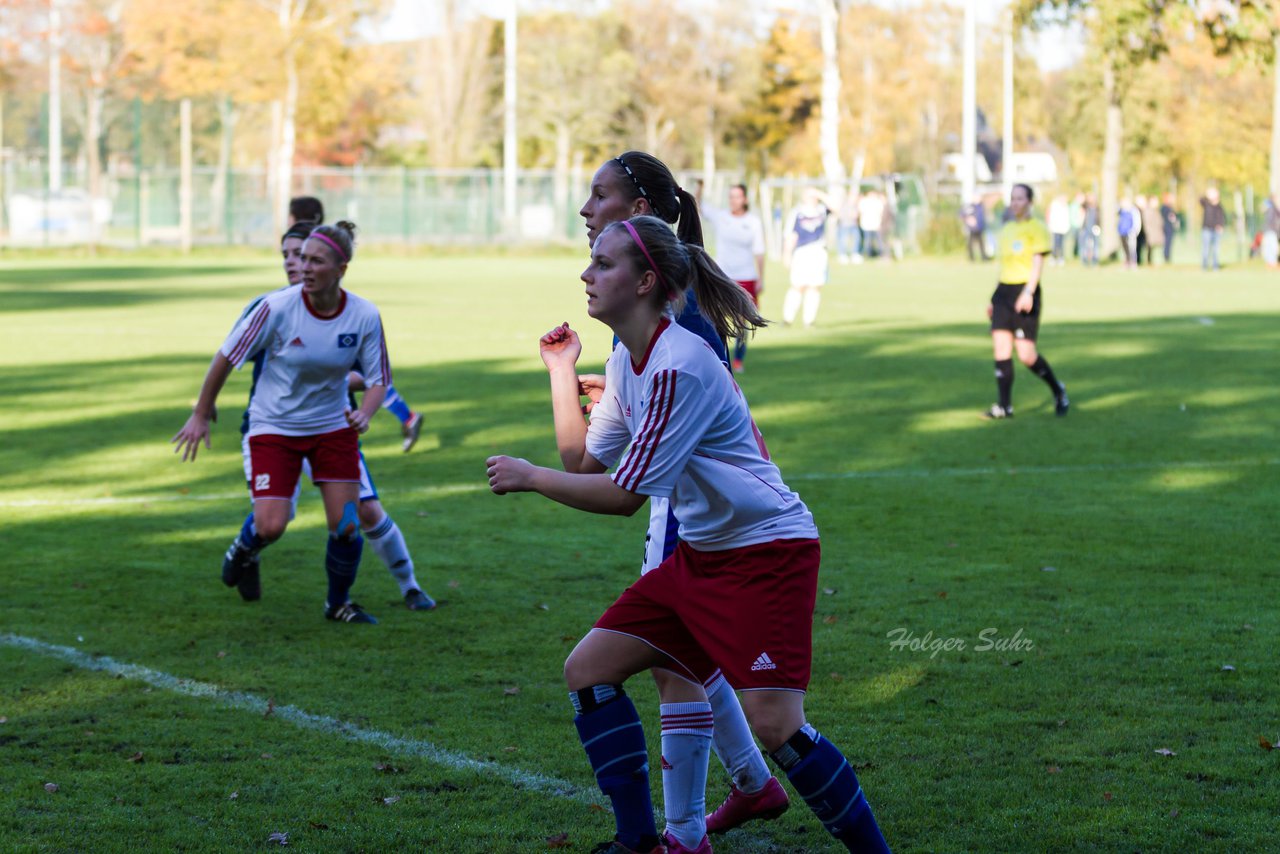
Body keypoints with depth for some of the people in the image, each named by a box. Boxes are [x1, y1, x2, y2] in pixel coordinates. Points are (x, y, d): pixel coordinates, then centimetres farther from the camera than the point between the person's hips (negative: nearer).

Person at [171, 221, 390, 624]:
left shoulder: (364, 316, -13)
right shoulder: (278, 307, -20)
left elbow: (378, 379, -3)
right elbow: (226, 357, -10)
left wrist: (364, 414, -25)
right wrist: (200, 415, -3)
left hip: (333, 427, 2)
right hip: (274, 427, -2)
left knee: (346, 526, -5)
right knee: (270, 527, -12)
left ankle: (338, 603, 23)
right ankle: (246, 547, 27)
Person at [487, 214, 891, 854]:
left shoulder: (679, 368, -23)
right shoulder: (626, 360, 7)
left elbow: (624, 495, -19)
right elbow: (584, 458, 16)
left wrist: (528, 478, -8)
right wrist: (561, 370, 17)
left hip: (767, 552, -10)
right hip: (701, 554, 10)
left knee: (774, 726, -20)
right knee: (588, 668, 4)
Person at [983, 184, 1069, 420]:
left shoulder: (1036, 228, -4)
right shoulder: (1006, 229, 17)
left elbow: (1038, 263, -13)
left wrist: (1028, 293, -26)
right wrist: (994, 299, 21)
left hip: (1025, 292, -7)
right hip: (1004, 292, 7)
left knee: (1026, 355, -8)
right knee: (1001, 348, -5)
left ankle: (1058, 390, 17)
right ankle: (1005, 406, -3)